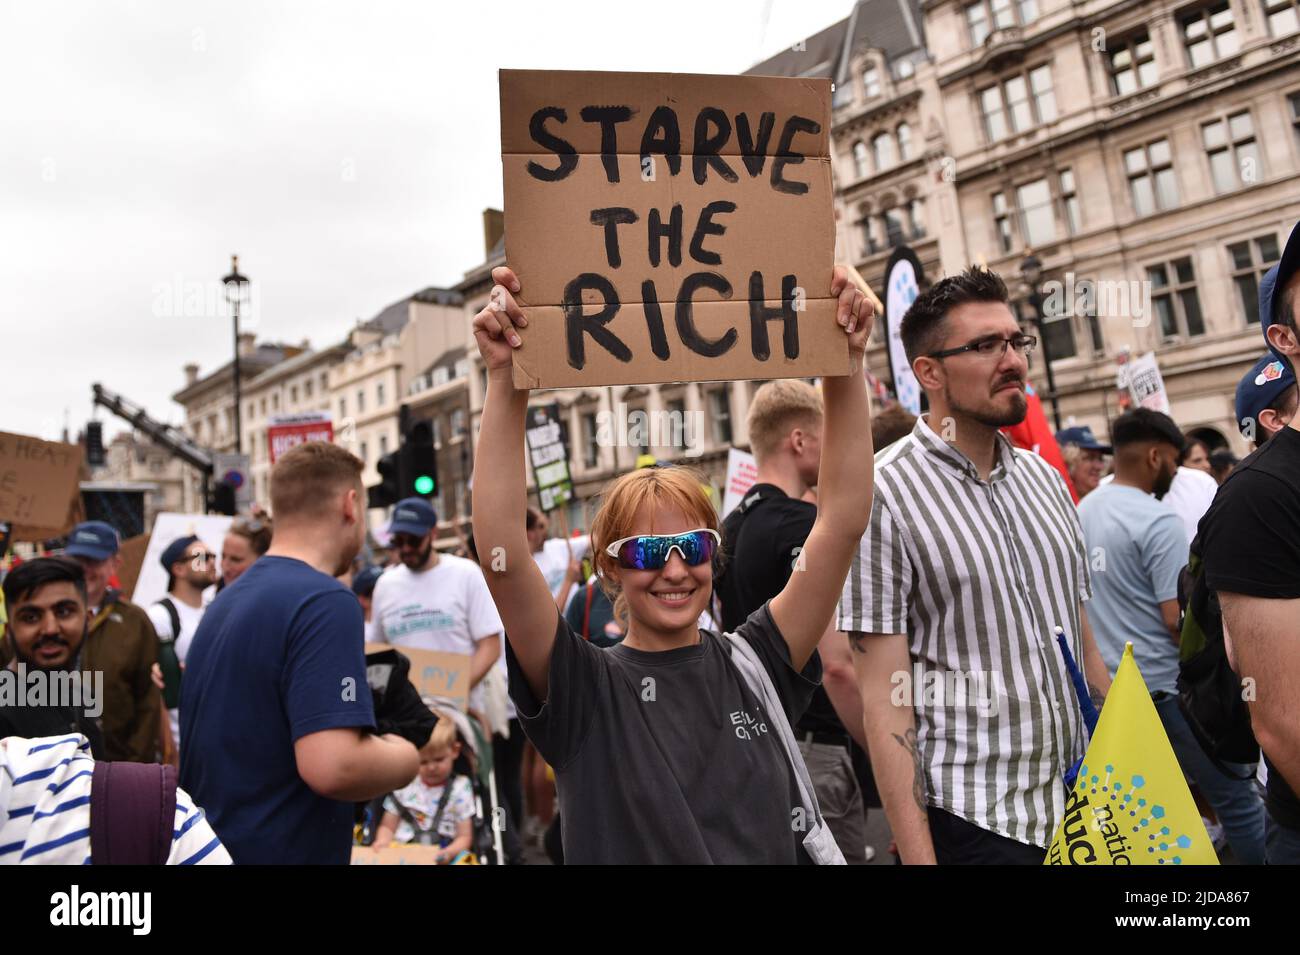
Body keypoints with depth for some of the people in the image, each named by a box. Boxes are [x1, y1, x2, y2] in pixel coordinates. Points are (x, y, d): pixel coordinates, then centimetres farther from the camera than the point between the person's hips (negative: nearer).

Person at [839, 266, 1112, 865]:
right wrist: (917, 855, -16)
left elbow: (1085, 644, 13)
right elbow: (884, 702, -15)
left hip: (1082, 808, 7)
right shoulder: (884, 495, -15)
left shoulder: (1045, 479, 6)